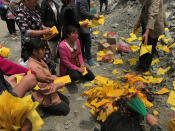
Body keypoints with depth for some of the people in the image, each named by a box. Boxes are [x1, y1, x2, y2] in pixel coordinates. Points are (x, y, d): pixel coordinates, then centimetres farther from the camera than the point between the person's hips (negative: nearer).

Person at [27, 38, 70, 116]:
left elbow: (48, 76, 9)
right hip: (44, 98, -9)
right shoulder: (35, 68, -33)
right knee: (65, 109, 4)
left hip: (50, 90, 9)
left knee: (66, 101, 20)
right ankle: (45, 107, 10)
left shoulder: (38, 60, -3)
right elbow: (45, 89, -29)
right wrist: (60, 84, -17)